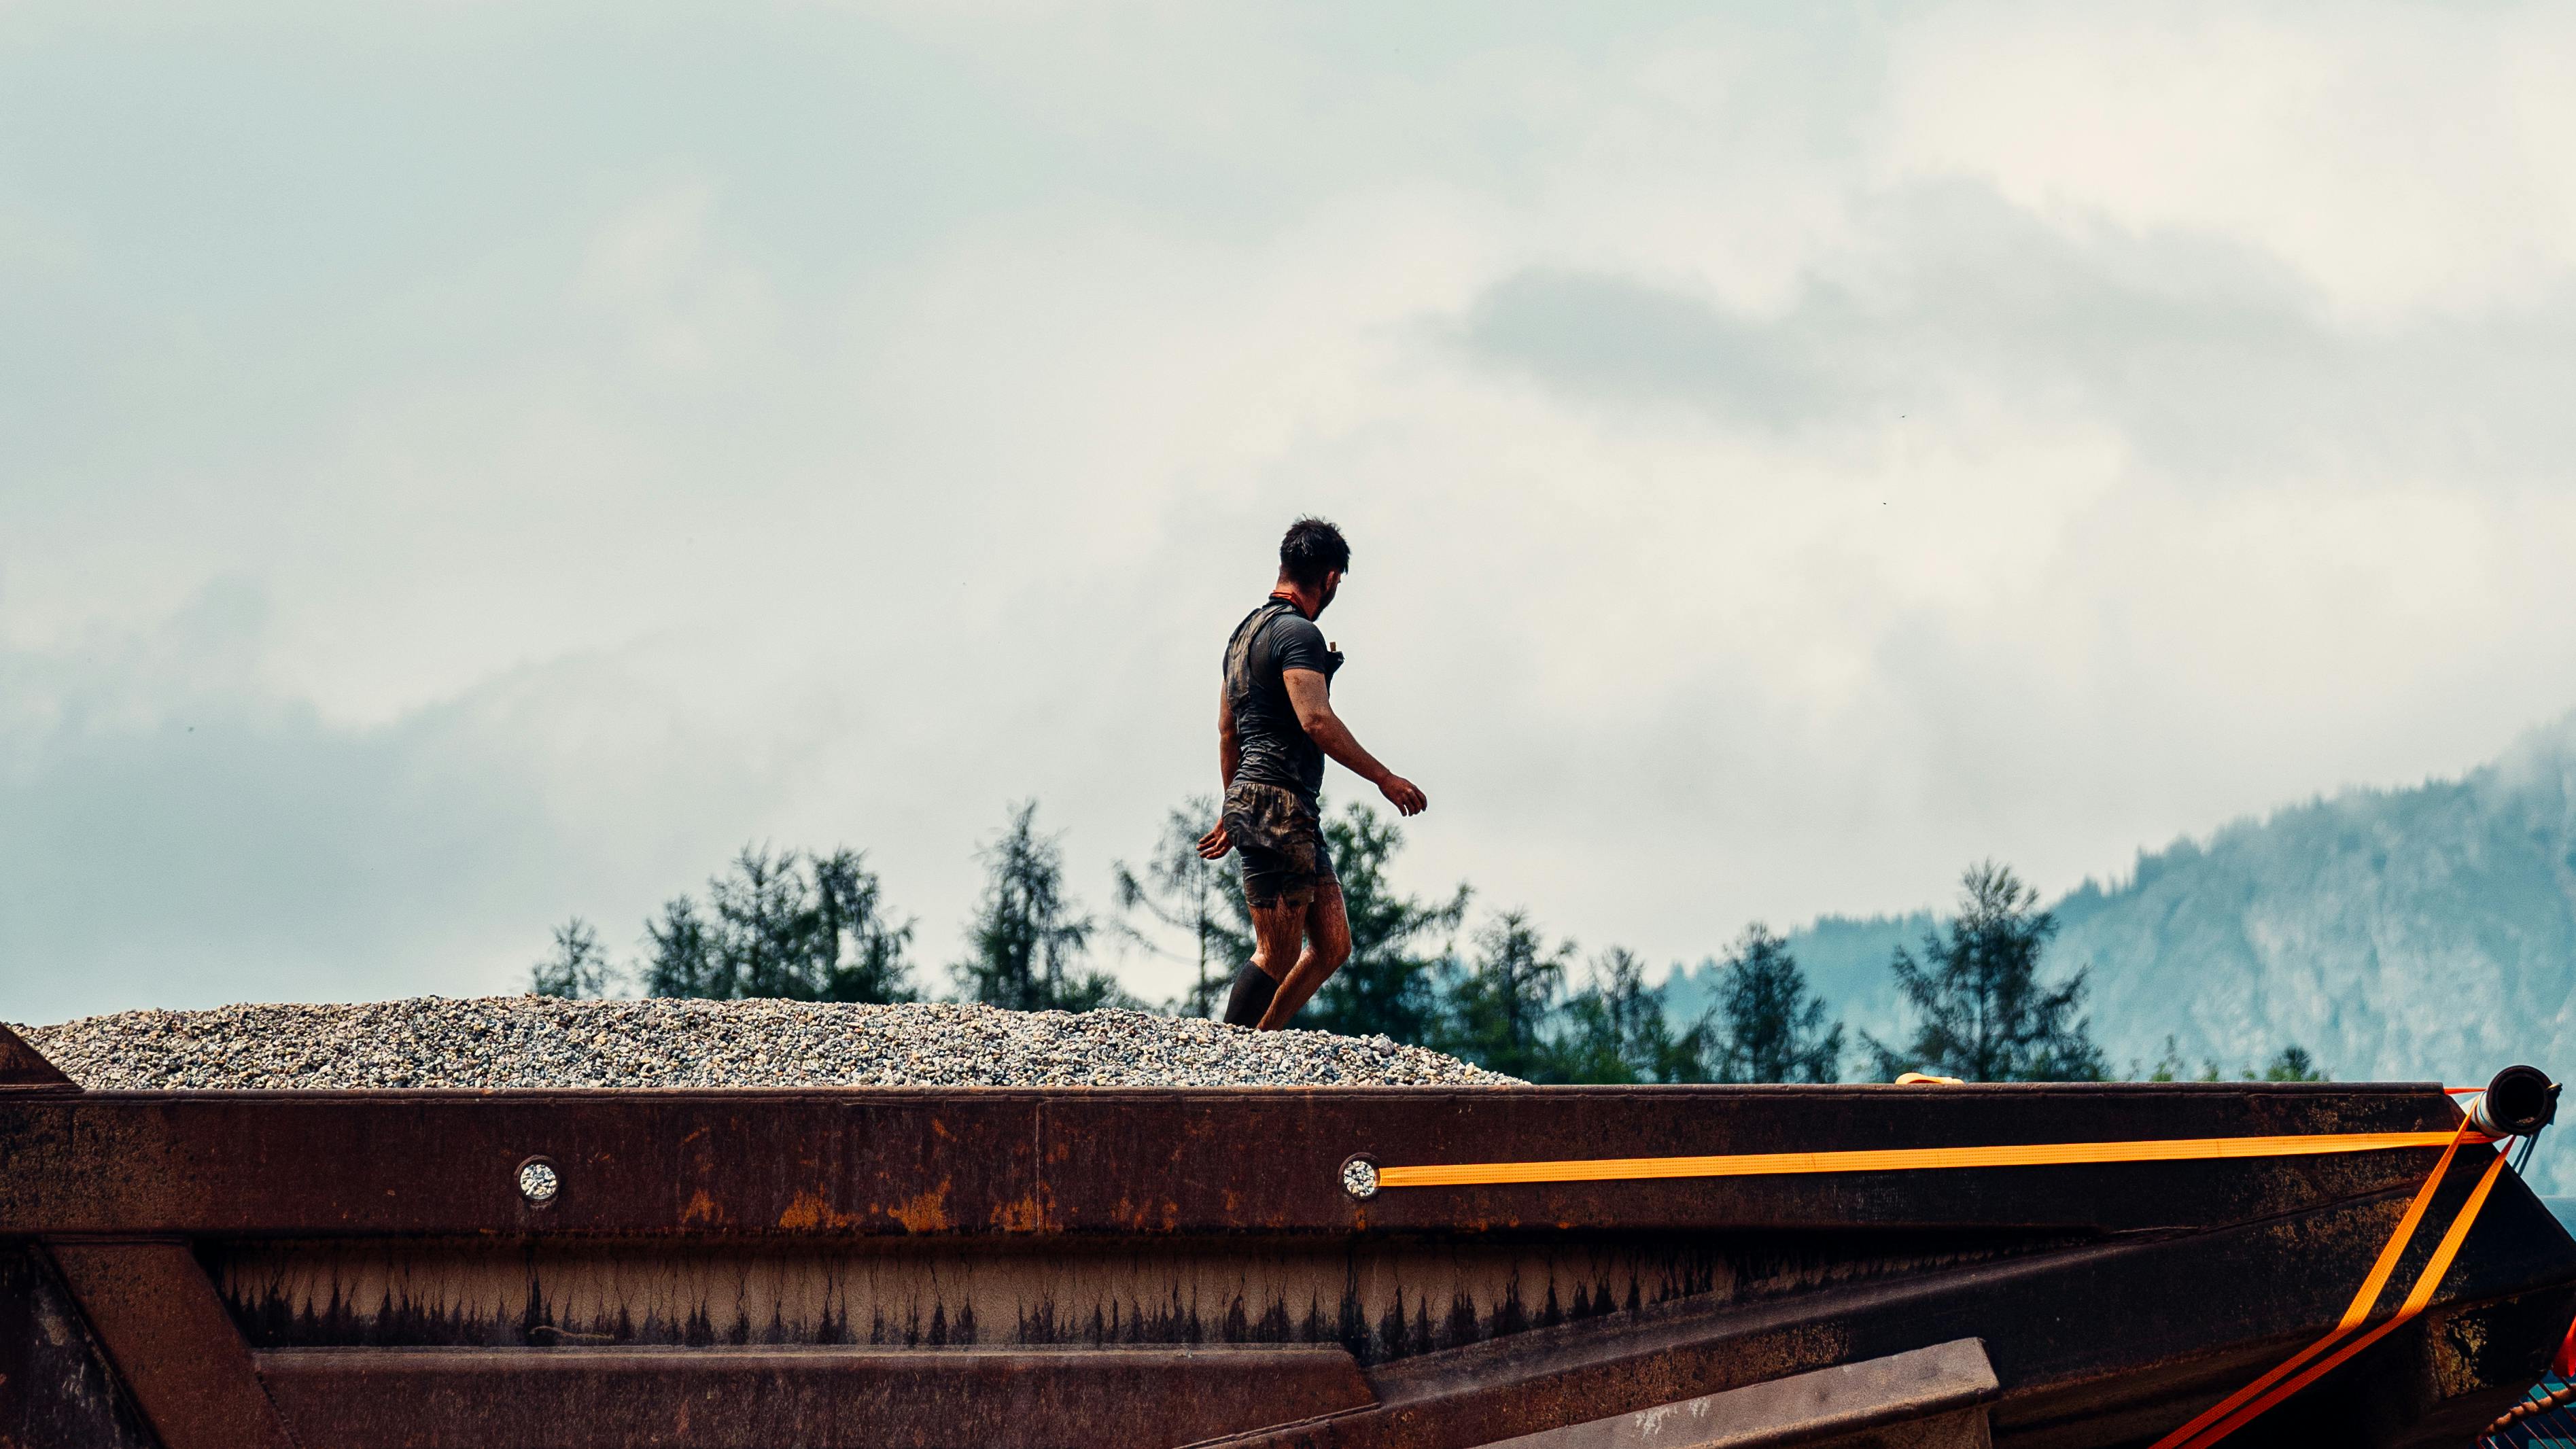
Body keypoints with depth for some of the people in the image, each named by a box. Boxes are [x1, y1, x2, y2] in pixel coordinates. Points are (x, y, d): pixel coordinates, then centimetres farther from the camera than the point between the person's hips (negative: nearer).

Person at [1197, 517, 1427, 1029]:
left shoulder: (1247, 630, 21)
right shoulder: (1298, 632, -10)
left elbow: (1227, 731, 27)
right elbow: (1316, 720, -22)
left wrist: (1232, 814, 33)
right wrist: (1385, 778, -16)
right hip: (1278, 806, -10)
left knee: (1333, 945, 9)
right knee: (1277, 954, -9)